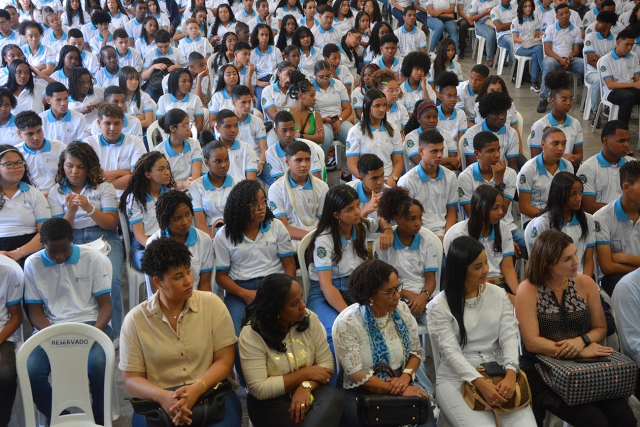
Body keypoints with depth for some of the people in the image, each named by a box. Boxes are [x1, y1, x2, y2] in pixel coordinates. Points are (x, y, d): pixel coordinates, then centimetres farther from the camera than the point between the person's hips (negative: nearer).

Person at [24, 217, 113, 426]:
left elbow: (105, 305, 1)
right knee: (31, 370, -28)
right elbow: (35, 312, 3)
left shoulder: (91, 258, -1)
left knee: (98, 364, -33)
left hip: (89, 323, -1)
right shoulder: (32, 264, 0)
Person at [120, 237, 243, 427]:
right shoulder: (135, 319, -1)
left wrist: (196, 389, -18)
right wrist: (162, 396, -19)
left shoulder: (212, 304, 0)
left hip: (213, 395, 0)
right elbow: (131, 378, 1)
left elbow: (225, 360, -1)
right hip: (158, 404, 0)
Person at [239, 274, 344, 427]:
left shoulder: (309, 318, -4)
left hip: (307, 391, 4)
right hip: (271, 402, -4)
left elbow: (326, 361, -5)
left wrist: (307, 386, -25)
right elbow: (259, 389, -19)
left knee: (333, 397, -29)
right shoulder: (251, 335, -15)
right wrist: (305, 373, -19)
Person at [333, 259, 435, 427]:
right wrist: (398, 391, -22)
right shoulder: (347, 322, -16)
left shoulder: (402, 310, -1)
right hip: (362, 391, -4)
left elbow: (417, 351, 7)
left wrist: (405, 377, -13)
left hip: (402, 383, 4)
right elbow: (356, 374, -17)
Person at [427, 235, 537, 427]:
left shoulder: (498, 294, 6)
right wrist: (480, 383, -24)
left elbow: (509, 337, -1)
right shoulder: (439, 306, -5)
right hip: (456, 378, -3)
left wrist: (510, 374, -18)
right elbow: (450, 351, -12)